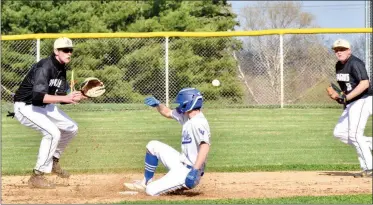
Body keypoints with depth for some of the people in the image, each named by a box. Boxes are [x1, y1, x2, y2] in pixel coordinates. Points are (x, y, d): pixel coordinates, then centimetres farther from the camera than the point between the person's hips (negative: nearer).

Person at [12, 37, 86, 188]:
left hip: (44, 106, 10)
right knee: (53, 132, -27)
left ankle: (53, 161, 30)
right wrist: (65, 98, -39)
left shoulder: (61, 69, 3)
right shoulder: (44, 67, -26)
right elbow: (38, 96, -38)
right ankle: (37, 176, -19)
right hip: (25, 107, -10)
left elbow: (61, 98, 5)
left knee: (71, 128, 12)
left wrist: (78, 97, -13)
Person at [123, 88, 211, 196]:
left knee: (151, 191, -14)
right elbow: (167, 113, 22)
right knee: (153, 146, 17)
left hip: (188, 171, -9)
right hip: (181, 163, 9)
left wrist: (195, 171, -44)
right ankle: (146, 182, 23)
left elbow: (205, 146, -36)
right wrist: (157, 104, 1)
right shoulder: (186, 115, 6)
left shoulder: (198, 122, -23)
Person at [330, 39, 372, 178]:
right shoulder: (339, 66, 12)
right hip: (351, 105, 10)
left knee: (354, 135, -13)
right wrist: (338, 96, 8)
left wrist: (347, 97, -30)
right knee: (339, 133, 7)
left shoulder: (355, 63, -16)